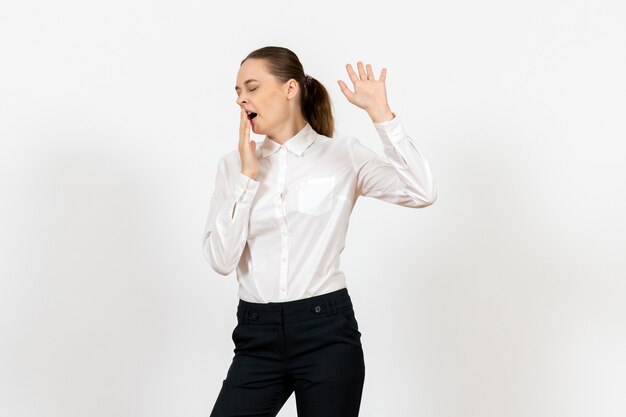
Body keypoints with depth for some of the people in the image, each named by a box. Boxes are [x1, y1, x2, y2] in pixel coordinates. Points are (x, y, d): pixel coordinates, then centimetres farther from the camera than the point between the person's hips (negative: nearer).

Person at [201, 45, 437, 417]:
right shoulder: (233, 165, 7)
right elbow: (221, 259, -3)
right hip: (257, 335, 3)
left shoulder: (343, 154, 0)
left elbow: (423, 194, -14)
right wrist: (248, 176, -7)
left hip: (326, 331, -2)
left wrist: (380, 113, -15)